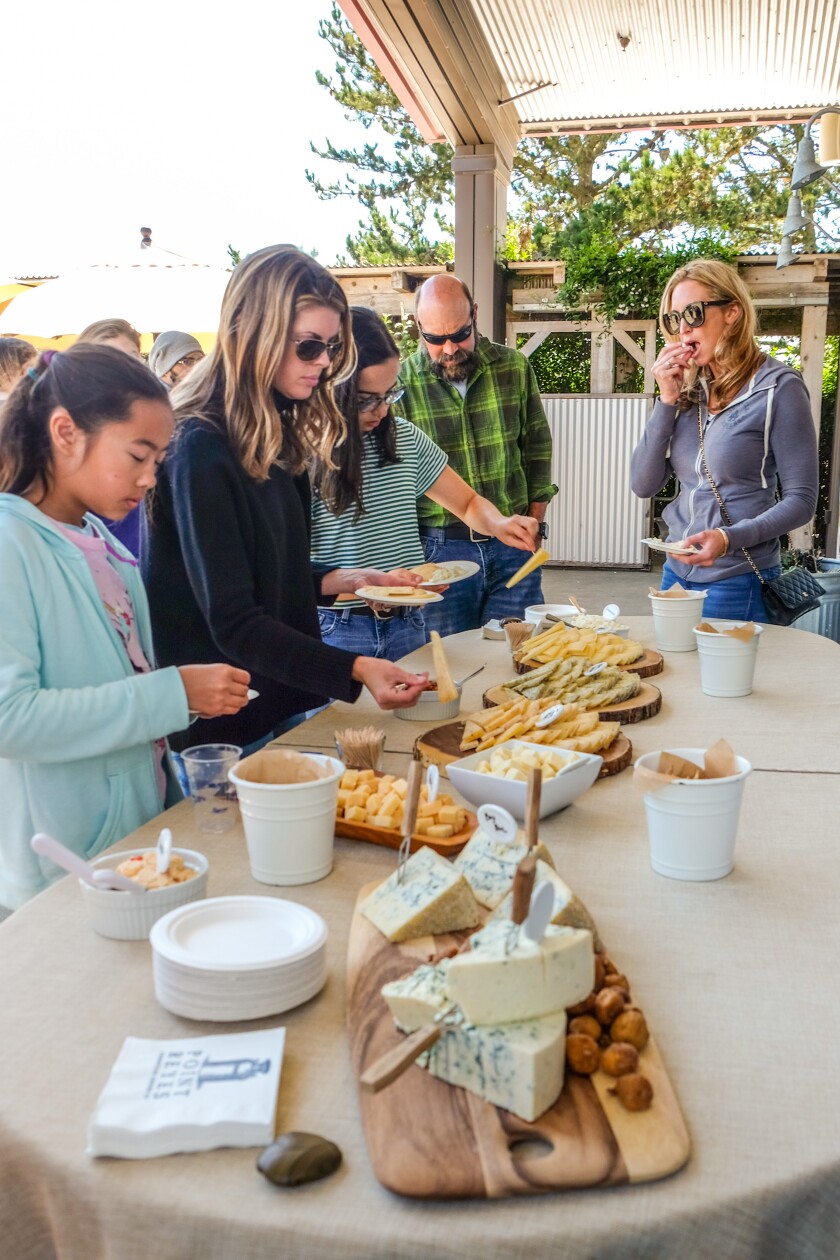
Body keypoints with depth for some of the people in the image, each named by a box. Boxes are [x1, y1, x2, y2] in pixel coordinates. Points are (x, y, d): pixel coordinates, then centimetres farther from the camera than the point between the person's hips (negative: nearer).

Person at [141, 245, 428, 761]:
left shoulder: (277, 437, 6)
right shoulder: (200, 452, -20)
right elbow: (233, 622, -24)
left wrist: (345, 579, 0)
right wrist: (356, 670, -32)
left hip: (287, 700, 8)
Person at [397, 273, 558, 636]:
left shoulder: (514, 367, 3)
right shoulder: (400, 383, -4)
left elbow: (537, 446, 12)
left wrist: (535, 524, 7)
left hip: (513, 543, 2)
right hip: (438, 548, -2)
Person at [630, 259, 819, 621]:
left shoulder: (777, 387, -9)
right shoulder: (688, 389, 6)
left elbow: (801, 500, -10)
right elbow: (643, 485, 1)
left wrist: (729, 538, -25)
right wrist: (667, 401, -7)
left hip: (737, 581, -5)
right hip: (677, 573, 6)